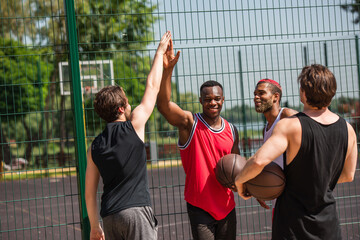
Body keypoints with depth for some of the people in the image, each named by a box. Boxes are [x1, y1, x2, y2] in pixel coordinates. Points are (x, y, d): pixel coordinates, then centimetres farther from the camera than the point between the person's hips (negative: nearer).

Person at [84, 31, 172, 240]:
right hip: (136, 210, -5)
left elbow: (90, 192, 13)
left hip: (109, 215, 6)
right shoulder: (134, 126, -1)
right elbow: (153, 87, 10)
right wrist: (160, 52, 22)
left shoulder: (95, 146, 12)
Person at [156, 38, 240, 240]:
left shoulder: (231, 130, 8)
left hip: (226, 206, 5)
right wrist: (168, 70, -37)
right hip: (199, 206, -5)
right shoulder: (190, 123, -8)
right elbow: (163, 105, -25)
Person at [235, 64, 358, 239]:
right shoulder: (348, 130, -1)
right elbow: (348, 176, 10)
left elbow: (258, 161, -29)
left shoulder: (290, 126, -18)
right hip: (328, 222, 4)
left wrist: (239, 181, -9)